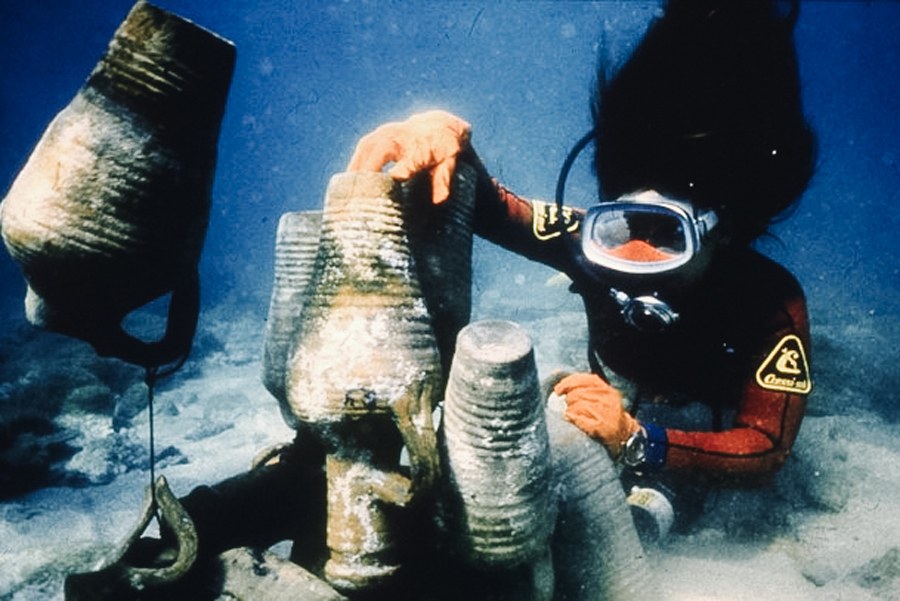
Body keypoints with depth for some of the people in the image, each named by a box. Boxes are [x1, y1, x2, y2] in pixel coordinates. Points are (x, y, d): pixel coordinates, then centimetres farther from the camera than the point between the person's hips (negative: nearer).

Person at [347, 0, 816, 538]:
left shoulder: (772, 303, -28)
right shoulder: (599, 240, -23)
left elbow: (767, 451, -27)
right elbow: (493, 208, -23)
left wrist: (636, 440, -44)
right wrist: (447, 134, -46)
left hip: (689, 451, -3)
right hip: (611, 410, 3)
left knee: (649, 506, -34)